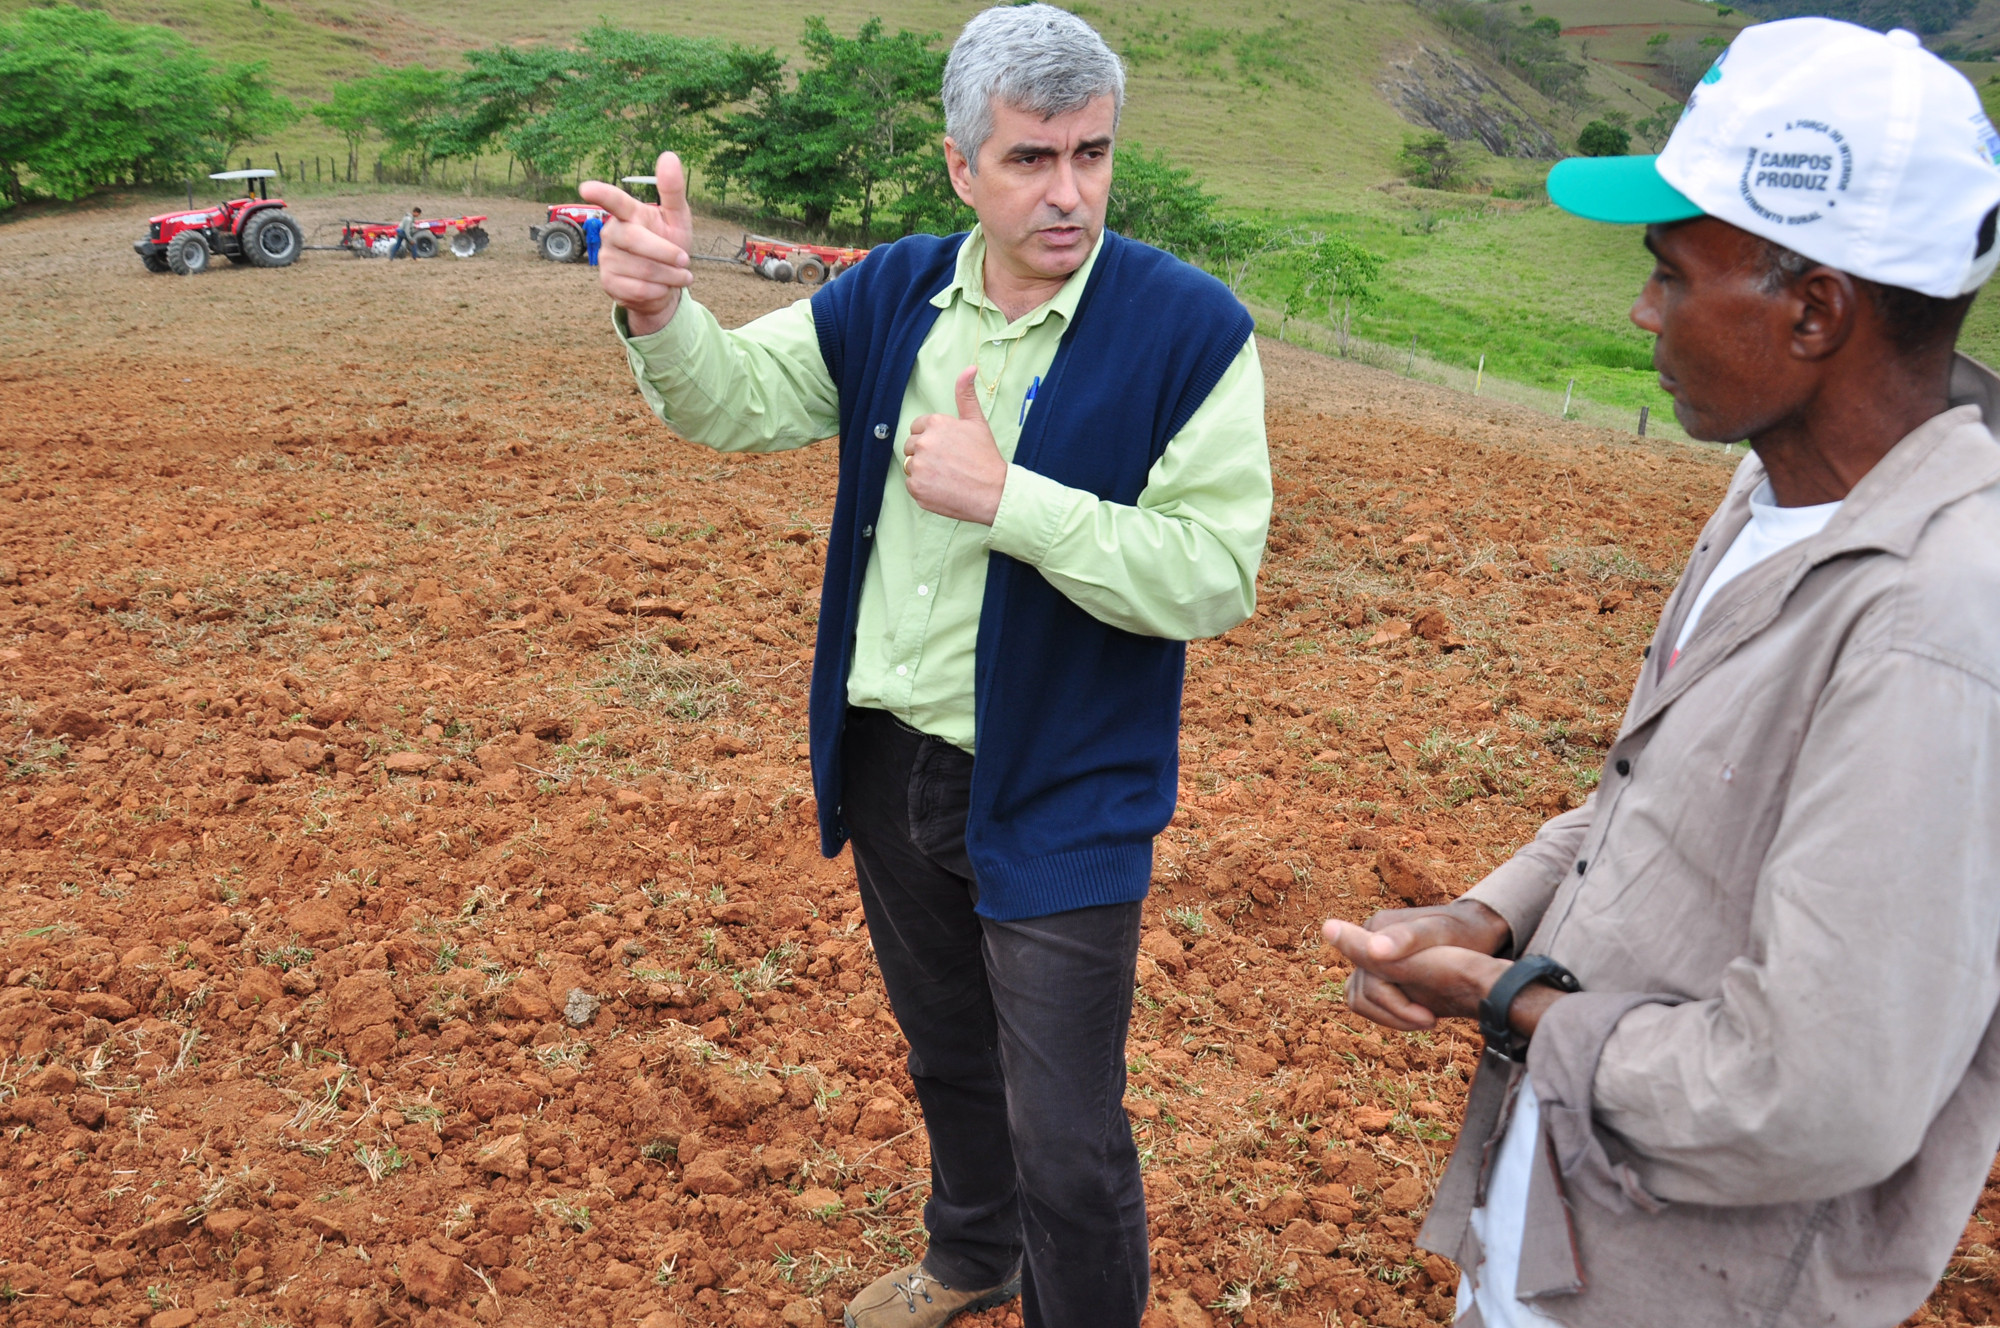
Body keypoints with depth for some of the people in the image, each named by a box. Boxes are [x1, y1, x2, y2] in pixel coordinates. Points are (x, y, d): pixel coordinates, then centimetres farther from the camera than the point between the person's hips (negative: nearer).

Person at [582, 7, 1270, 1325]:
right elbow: (737, 398, -2)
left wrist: (1005, 498, -28)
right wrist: (663, 314, -23)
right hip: (889, 762, 6)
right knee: (948, 1058, 28)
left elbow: (1217, 574, -22)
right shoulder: (894, 294, 1)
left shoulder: (1190, 329, -17)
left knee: (1068, 1144, 4)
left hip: (1057, 797, -5)